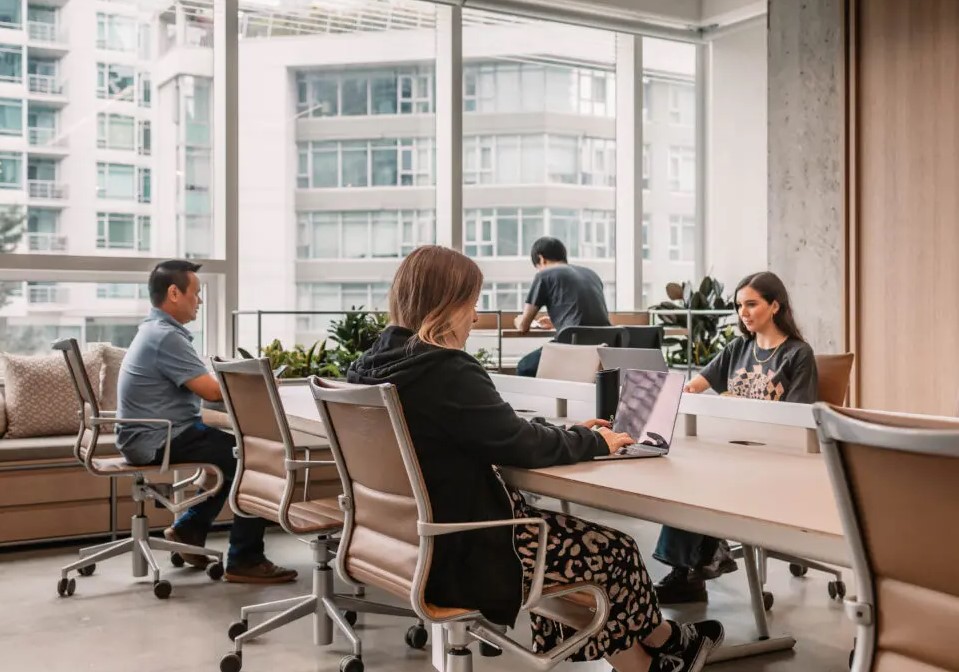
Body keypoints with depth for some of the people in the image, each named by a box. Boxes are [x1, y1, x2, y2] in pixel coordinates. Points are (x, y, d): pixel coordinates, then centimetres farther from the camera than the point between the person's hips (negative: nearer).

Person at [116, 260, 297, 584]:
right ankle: (244, 561, -7)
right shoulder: (165, 336, -20)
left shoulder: (157, 330, 14)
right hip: (159, 440, -11)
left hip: (155, 434, 11)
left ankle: (189, 529, 24)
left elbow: (201, 386, 13)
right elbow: (212, 390, -23)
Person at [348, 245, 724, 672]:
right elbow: (521, 445, -16)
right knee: (614, 550, 9)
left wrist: (569, 435, 12)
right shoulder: (445, 372, -25)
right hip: (458, 556, -9)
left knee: (584, 539, 19)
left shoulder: (371, 365, 4)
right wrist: (594, 442, 2)